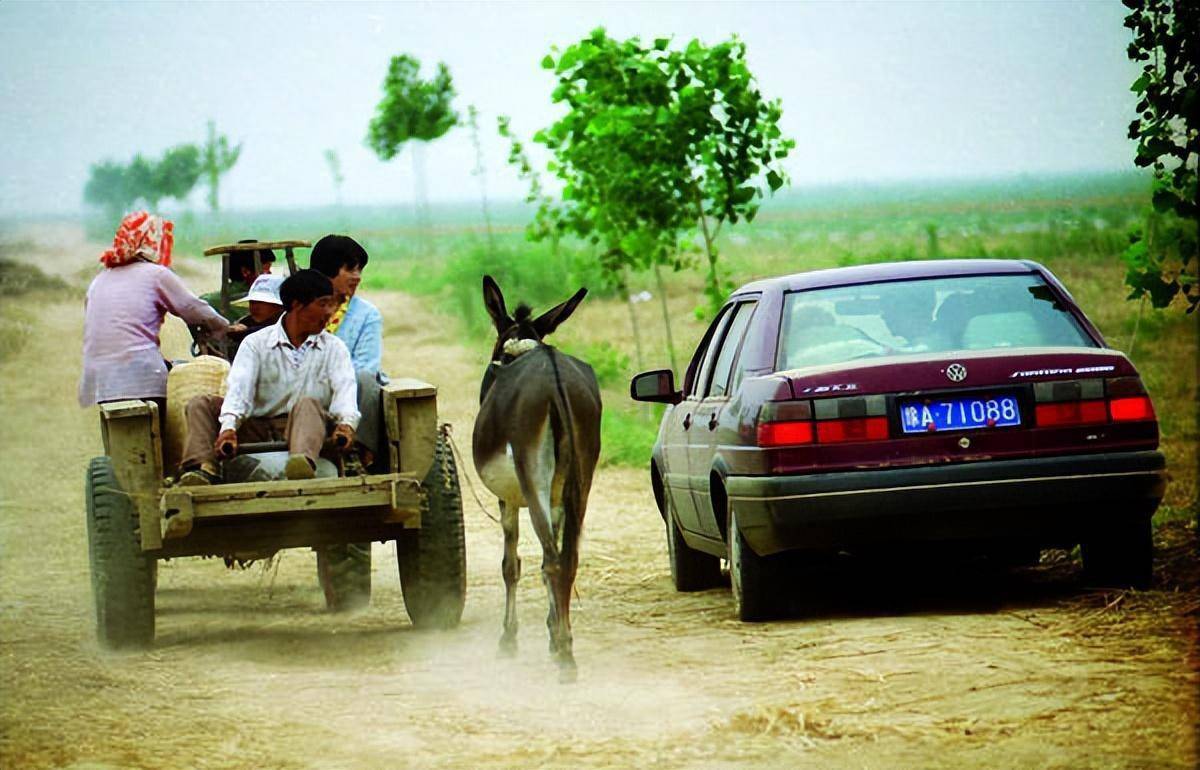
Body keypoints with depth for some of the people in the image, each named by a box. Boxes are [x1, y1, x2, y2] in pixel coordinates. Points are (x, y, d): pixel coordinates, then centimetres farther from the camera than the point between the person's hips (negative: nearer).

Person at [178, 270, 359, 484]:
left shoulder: (334, 348, 10)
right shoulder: (256, 344, 7)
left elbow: (344, 388, -8)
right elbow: (239, 388, -9)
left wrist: (346, 422, -32)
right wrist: (229, 427, -29)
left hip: (304, 427, -2)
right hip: (257, 429, 2)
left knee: (307, 404, -34)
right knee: (200, 405, -12)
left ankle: (303, 462, -64)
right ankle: (203, 468, -38)